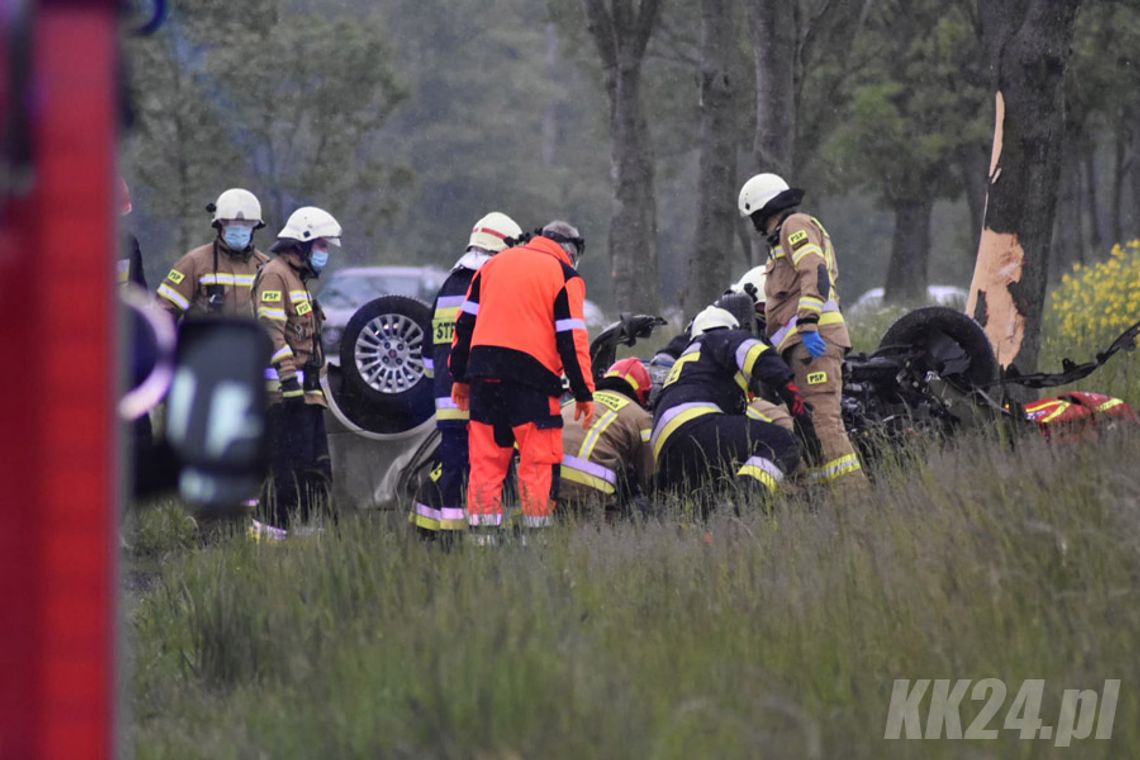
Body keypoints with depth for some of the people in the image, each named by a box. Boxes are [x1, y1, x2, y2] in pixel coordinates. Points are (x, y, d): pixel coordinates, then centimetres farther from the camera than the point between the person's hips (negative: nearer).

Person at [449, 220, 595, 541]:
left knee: (486, 460, 7)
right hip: (531, 377, -5)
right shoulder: (565, 276, 2)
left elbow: (466, 322, 18)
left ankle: (483, 539, 6)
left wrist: (460, 376, 22)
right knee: (539, 462, -1)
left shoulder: (494, 264, 18)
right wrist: (584, 392, -2)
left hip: (484, 372, 5)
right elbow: (572, 338, -5)